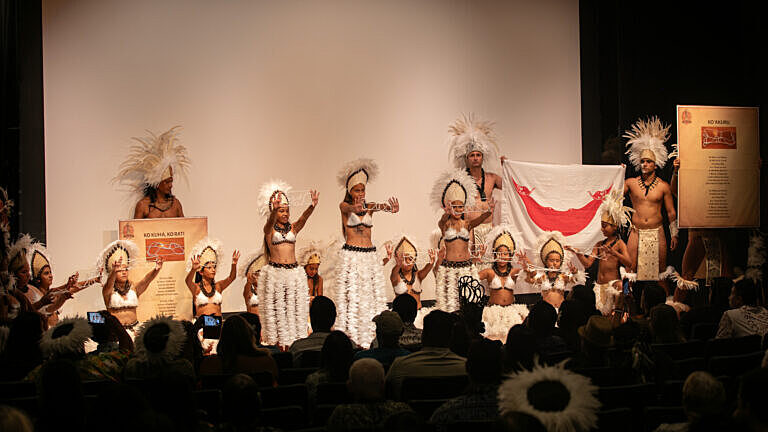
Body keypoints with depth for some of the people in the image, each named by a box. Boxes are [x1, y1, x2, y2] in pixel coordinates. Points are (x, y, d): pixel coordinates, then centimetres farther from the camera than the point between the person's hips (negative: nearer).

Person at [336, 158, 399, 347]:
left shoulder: (370, 207, 10)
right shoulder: (344, 206, 2)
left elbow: (381, 206, -12)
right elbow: (348, 208, -23)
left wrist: (390, 208, -38)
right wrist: (355, 208, -49)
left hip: (370, 256, 4)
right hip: (351, 256, -4)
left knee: (372, 295, 1)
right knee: (352, 296, -7)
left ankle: (369, 337, 4)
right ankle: (351, 338, -6)